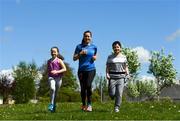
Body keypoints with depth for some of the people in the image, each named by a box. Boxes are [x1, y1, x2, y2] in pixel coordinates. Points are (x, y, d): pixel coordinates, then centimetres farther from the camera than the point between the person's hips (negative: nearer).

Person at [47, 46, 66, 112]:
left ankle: (54, 107, 19)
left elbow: (64, 69, -8)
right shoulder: (49, 61, 11)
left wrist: (57, 72, -19)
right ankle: (51, 104, -19)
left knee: (56, 92, 6)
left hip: (58, 77, -1)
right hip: (51, 77, 1)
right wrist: (49, 74, 11)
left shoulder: (59, 60, 0)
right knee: (52, 88, -25)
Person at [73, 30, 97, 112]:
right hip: (81, 70, 1)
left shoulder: (94, 47, 8)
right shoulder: (79, 46, 5)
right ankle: (83, 104, 23)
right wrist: (80, 54, -11)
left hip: (91, 69, -1)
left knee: (88, 85, -20)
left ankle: (89, 104, -10)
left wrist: (95, 57, 2)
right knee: (83, 88, 4)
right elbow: (74, 58, 5)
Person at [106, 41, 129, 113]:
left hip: (121, 77, 1)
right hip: (112, 77, 0)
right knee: (112, 94, -6)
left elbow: (126, 67, 14)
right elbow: (107, 67, 7)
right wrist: (107, 74, -9)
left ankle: (117, 108, 2)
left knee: (119, 93, -9)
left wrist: (127, 72, -5)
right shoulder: (110, 57, 8)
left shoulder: (123, 57, 12)